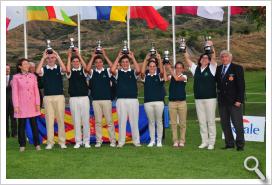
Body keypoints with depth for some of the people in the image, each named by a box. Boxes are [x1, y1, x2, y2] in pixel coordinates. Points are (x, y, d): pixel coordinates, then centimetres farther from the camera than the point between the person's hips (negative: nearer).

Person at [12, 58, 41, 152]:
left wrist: (37, 103, 1)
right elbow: (14, 92, -2)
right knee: (21, 125, 3)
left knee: (34, 124, 3)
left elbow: (36, 90, 8)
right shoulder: (16, 77, 0)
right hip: (21, 105, -2)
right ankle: (22, 145, 11)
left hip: (32, 104, 2)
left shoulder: (33, 76, 8)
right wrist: (16, 106, -7)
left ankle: (37, 144, 9)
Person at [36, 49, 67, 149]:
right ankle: (50, 142, 6)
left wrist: (58, 56, -13)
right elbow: (38, 71, -16)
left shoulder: (59, 68, 6)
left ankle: (62, 142, 7)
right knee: (49, 120, 1)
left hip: (59, 97, 0)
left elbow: (64, 69, -16)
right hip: (47, 97, 0)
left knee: (60, 119, 2)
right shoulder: (44, 69, 6)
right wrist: (43, 58, -9)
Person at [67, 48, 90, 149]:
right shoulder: (70, 72, 8)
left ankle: (86, 141, 8)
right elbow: (67, 70, -16)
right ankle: (78, 141, 9)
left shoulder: (83, 71, 7)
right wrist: (69, 57, -11)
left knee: (86, 120, 1)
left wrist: (79, 55, -16)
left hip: (84, 98, 0)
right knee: (76, 121, 3)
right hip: (73, 99, 0)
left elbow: (86, 67, -15)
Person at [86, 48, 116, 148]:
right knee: (98, 121, 3)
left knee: (109, 121, 0)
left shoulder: (107, 71, 6)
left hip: (107, 99, -1)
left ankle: (113, 141, 4)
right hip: (96, 100, 1)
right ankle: (98, 141, 8)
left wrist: (105, 56, -11)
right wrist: (93, 57, -6)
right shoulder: (92, 72, 8)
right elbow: (87, 68, -12)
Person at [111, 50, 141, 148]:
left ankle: (136, 141, 10)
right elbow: (112, 70, -13)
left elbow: (138, 70, -15)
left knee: (134, 121, 3)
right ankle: (121, 141, 8)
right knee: (121, 121, 3)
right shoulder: (118, 72, 8)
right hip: (121, 100, 0)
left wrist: (133, 58, -9)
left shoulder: (133, 72, 8)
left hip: (133, 100, 0)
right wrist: (118, 57, -7)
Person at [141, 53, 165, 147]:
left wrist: (159, 59, -25)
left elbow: (162, 71, -17)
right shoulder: (145, 76, 7)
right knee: (151, 122, 8)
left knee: (159, 121, 4)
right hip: (148, 102, 1)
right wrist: (146, 59, -17)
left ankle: (159, 140, 11)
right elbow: (142, 72, -13)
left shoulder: (159, 75, 4)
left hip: (159, 101, -1)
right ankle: (152, 140, 15)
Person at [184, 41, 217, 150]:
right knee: (201, 121, 7)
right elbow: (187, 59, 11)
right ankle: (204, 142, 15)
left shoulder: (211, 68, 2)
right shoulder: (196, 69, 12)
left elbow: (213, 57, -13)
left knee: (211, 121, 0)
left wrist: (211, 47, -22)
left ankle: (211, 143, 4)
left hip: (210, 98, -4)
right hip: (198, 99, 4)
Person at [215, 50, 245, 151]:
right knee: (225, 124, 8)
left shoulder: (237, 68, -4)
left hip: (234, 101, -5)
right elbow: (216, 81, 17)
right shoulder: (218, 69, 12)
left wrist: (239, 100, -14)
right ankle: (229, 143, 17)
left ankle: (240, 145, 7)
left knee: (238, 124, -2)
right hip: (222, 101, 6)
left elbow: (241, 85, -9)